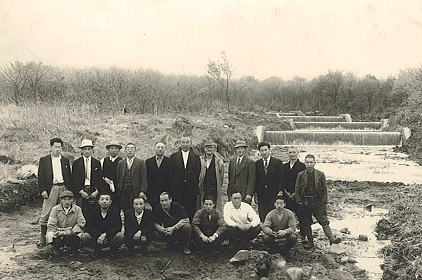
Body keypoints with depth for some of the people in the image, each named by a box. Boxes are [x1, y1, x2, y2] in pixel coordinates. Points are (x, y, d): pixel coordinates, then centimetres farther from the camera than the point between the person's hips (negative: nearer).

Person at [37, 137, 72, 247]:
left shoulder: (65, 160, 14)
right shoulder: (44, 160, 6)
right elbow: (40, 176, 2)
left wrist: (70, 190, 5)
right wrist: (43, 190, -8)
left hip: (63, 188, 3)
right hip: (51, 188, -3)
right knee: (45, 214, -4)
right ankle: (43, 238, 3)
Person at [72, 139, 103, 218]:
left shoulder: (97, 163, 11)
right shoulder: (76, 163, 7)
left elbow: (100, 179, 8)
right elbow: (74, 180, 2)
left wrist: (97, 191, -5)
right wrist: (80, 191, -8)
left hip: (94, 193, 1)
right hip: (80, 192, -1)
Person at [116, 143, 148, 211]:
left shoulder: (141, 162, 5)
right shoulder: (120, 163, 14)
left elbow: (144, 179, -1)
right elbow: (118, 179, 13)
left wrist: (142, 191, -11)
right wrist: (117, 192, 5)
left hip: (136, 193, -2)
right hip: (123, 193, 2)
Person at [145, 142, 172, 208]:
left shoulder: (170, 161, 5)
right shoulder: (148, 162, 12)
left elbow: (172, 178, 2)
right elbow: (145, 178, 10)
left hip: (166, 193, -1)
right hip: (152, 194, 1)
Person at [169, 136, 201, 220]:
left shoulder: (196, 157, 9)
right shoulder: (173, 157, 9)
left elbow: (198, 173, 7)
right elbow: (170, 173, 5)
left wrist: (195, 185, -3)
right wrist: (171, 187, -2)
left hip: (191, 189, 0)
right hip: (177, 189, 0)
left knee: (191, 211, 0)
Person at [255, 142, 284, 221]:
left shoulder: (278, 162, 1)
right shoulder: (257, 164, 11)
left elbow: (281, 179, -1)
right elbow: (255, 179, 11)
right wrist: (255, 193, 4)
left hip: (274, 194, -3)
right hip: (261, 195, 3)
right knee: (262, 216, 0)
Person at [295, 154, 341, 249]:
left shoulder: (320, 174, 1)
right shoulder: (300, 175, 2)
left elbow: (325, 189, 3)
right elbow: (297, 190, 5)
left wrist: (323, 202, -4)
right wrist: (299, 202, -1)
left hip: (318, 202, -1)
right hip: (305, 203, 1)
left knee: (324, 221, -7)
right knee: (306, 223, 6)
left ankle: (331, 238, -12)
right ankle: (310, 242, 15)